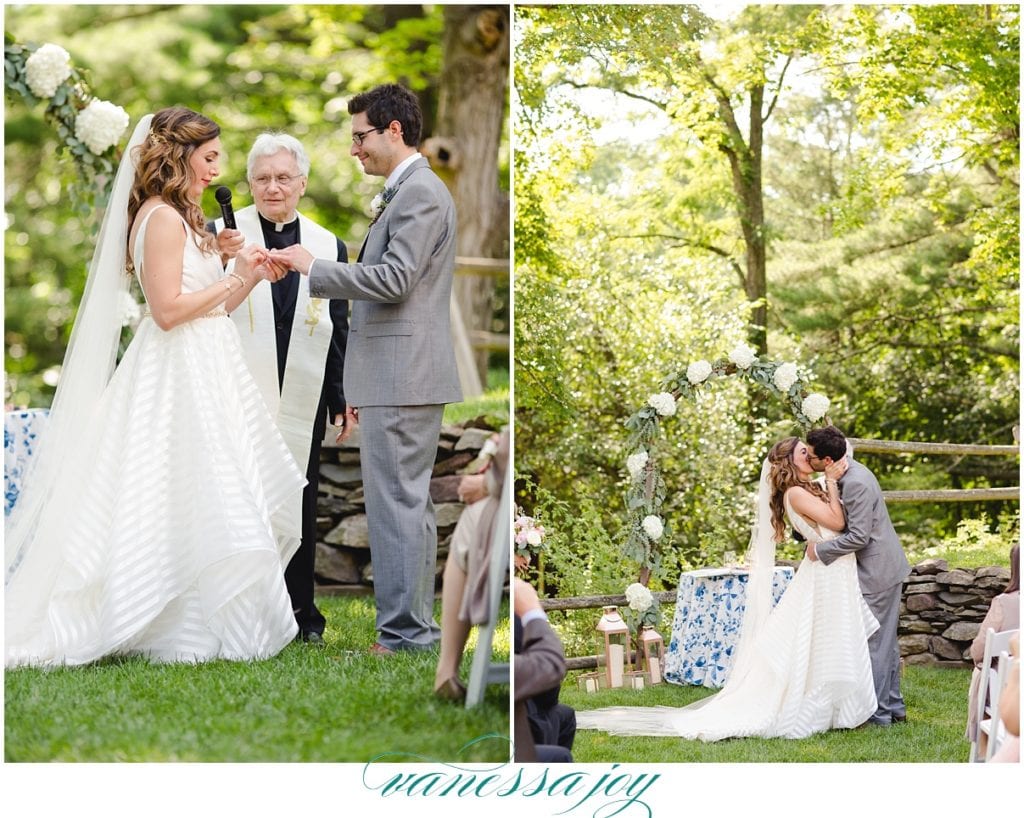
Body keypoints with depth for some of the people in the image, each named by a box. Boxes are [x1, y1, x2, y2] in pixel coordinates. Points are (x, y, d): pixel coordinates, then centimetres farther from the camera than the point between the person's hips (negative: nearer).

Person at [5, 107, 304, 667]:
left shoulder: (180, 217, 19)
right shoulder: (162, 218, -12)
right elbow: (168, 309, -20)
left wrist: (248, 276, 7)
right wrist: (234, 279, -12)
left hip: (203, 372, 10)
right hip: (181, 375, -10)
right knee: (197, 504, -8)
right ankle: (193, 635, -3)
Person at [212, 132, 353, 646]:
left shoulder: (329, 246, 9)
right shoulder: (222, 235, -1)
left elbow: (337, 331, 12)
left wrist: (344, 400, 11)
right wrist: (219, 261, -24)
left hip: (301, 401, 3)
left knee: (300, 507, 9)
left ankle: (300, 613, 19)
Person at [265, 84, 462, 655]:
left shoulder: (420, 191, -12)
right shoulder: (410, 191, 20)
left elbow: (395, 278, -20)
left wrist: (313, 267, -13)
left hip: (402, 373, -11)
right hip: (404, 376, 11)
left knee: (397, 503, -9)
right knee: (410, 502, 12)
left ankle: (403, 634, -6)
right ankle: (417, 625, 18)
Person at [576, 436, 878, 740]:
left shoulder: (812, 489, 14)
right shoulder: (795, 493, -14)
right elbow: (836, 522, -19)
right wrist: (831, 482, -14)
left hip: (839, 577, 9)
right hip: (825, 576, -8)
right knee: (816, 650, -4)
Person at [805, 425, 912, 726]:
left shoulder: (855, 483, -24)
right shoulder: (851, 471, 7)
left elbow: (858, 537, -25)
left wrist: (820, 550, -16)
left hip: (877, 572, -10)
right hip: (887, 567, 10)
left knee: (874, 644, -2)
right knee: (886, 641, 17)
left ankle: (879, 714, 4)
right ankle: (893, 706, 26)